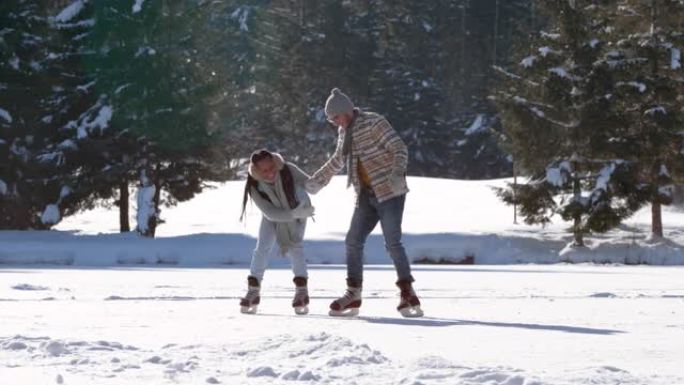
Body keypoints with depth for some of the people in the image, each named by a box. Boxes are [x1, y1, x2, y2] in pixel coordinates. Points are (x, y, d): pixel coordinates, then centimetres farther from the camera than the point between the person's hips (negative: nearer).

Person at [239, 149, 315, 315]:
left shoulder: (288, 170, -36)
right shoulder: (254, 187, -32)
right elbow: (271, 213, -33)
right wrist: (295, 214, -42)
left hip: (296, 212, -1)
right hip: (273, 216, 1)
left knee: (294, 247, -16)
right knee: (262, 247, -8)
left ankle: (301, 290, -10)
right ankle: (253, 292, 1)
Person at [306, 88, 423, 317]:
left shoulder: (374, 123, -12)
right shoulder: (344, 132, 12)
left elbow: (400, 149, -19)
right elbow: (337, 160, 28)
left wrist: (397, 174, -34)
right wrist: (318, 180, 31)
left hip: (389, 192, -8)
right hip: (366, 196, 8)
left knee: (392, 243, -14)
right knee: (353, 241, 3)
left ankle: (408, 293, -11)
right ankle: (353, 295, 10)